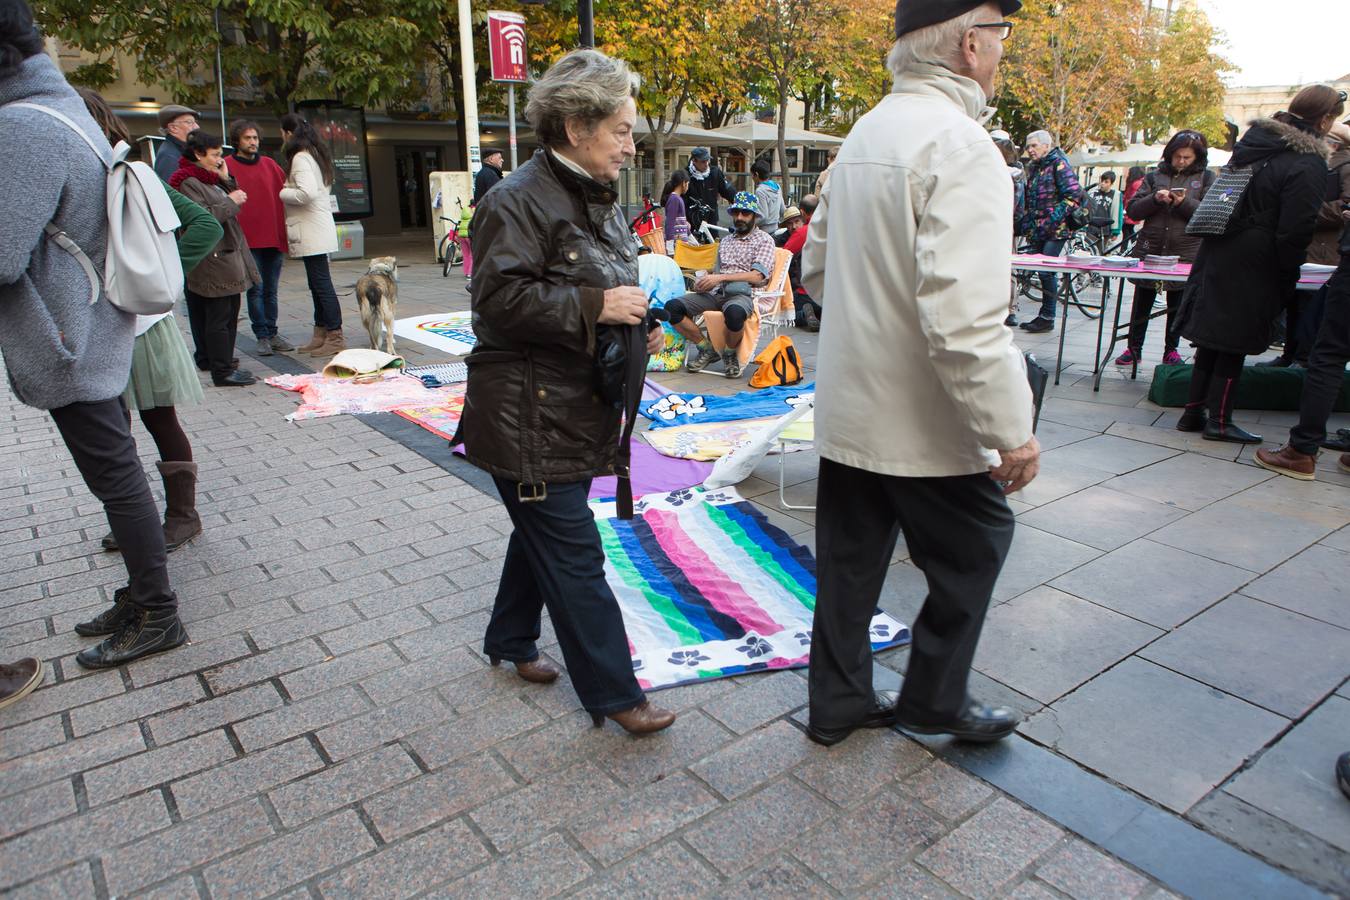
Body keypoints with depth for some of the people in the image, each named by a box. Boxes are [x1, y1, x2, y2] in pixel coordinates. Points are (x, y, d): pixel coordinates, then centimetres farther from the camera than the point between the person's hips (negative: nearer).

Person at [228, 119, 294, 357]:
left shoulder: (269, 164, 12)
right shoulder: (227, 166, 0)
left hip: (274, 237, 4)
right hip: (247, 238, -4)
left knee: (271, 289, 9)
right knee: (256, 289, -3)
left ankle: (272, 334, 16)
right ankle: (263, 337, 2)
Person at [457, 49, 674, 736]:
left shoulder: (599, 202, 15)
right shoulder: (520, 201, -15)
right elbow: (500, 297, -24)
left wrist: (639, 324, 7)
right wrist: (595, 306, -25)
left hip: (578, 413, 10)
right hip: (530, 420, -10)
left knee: (545, 532, 22)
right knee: (574, 556, -3)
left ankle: (509, 640, 43)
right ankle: (614, 693, 9)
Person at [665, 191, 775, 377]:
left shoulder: (764, 240, 8)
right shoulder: (726, 240, 28)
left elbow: (757, 276, -7)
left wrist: (721, 277, -16)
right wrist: (703, 281, 1)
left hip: (742, 294, -5)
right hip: (715, 292, 6)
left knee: (734, 312, -43)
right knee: (673, 307, -18)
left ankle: (730, 353, -10)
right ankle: (707, 348, -1)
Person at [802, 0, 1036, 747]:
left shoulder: (866, 133, 9)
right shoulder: (957, 142, -19)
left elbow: (818, 266, 17)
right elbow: (963, 315, -27)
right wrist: (1011, 429, -21)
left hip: (847, 406, 8)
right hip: (921, 420, -8)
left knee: (851, 560, 16)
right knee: (974, 548, 14)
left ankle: (837, 702, 30)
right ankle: (933, 701, 29)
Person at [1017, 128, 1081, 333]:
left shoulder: (1059, 164, -6)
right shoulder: (1032, 168, 17)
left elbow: (1073, 195, -13)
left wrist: (1051, 220, -19)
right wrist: (1025, 222, 11)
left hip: (1055, 229, -7)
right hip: (1036, 230, 7)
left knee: (1047, 270, -10)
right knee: (1043, 271, 8)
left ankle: (1047, 317, -4)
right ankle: (1044, 316, 12)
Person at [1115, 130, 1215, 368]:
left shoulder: (1206, 178, 6)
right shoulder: (1156, 176, 9)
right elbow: (1133, 210, 3)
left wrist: (1184, 203, -17)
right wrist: (1155, 199, -14)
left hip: (1185, 253, -1)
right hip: (1149, 249, 1)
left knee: (1178, 305, 7)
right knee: (1142, 302, 6)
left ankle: (1171, 350, 18)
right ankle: (1133, 348, 15)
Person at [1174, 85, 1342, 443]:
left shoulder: (1255, 139, 8)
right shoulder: (1308, 164, -14)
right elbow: (1294, 231, -15)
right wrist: (1287, 279, -6)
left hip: (1217, 252, 7)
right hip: (1253, 264, -7)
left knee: (1211, 336, 12)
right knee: (1235, 340, 1)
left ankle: (1193, 412, 18)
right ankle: (1218, 420, 8)